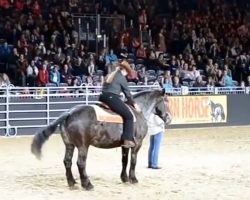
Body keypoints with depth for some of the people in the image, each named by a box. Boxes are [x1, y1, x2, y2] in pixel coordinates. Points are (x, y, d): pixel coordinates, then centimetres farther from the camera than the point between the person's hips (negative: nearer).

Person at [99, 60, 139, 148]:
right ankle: (127, 140, -14)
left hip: (102, 97, 9)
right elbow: (127, 93, 6)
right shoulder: (122, 78, 2)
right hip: (112, 98, -9)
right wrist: (133, 103, 20)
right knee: (129, 116, -6)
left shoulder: (111, 75, 24)